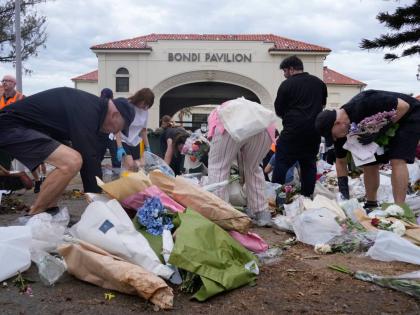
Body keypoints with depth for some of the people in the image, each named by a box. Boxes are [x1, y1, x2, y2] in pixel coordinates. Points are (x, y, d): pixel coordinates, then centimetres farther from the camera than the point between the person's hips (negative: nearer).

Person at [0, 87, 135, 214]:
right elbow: (88, 158, -21)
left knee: (67, 162, 15)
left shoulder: (90, 105, 11)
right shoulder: (87, 112, -21)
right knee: (71, 161, -24)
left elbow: (87, 155, 17)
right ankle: (33, 218, -8)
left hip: (21, 126, 11)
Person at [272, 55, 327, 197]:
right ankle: (308, 195, 16)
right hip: (314, 131, 5)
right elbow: (323, 104, 23)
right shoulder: (319, 83, 11)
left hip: (293, 130, -5)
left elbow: (278, 110, 0)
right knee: (309, 164, 13)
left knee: (282, 162, 1)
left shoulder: (287, 85, -6)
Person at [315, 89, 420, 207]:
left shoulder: (364, 103, -38)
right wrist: (343, 187, -12)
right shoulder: (342, 130, -14)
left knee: (397, 161, -20)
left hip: (409, 116, -7)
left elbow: (404, 106, -30)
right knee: (369, 164, 1)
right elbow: (341, 161, -2)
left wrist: (379, 131, -34)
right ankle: (371, 205, 15)